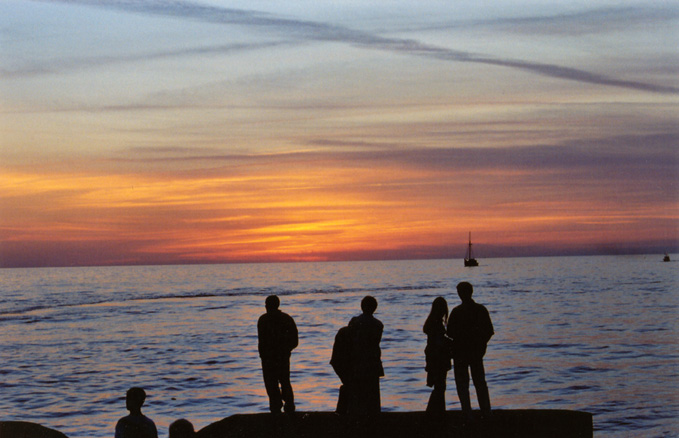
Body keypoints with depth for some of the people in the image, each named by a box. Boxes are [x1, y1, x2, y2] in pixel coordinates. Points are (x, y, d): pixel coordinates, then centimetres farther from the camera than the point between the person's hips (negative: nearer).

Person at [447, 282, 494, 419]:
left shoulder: (457, 311, -15)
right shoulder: (481, 310, -2)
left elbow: (450, 333, -14)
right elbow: (489, 331, 0)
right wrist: (481, 344, 11)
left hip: (460, 351, -4)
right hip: (477, 351, 4)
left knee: (462, 383, 4)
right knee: (480, 382, 16)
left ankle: (467, 414, 0)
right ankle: (486, 412, 19)